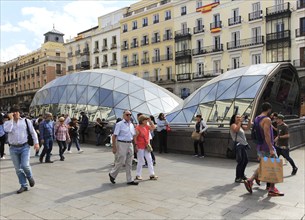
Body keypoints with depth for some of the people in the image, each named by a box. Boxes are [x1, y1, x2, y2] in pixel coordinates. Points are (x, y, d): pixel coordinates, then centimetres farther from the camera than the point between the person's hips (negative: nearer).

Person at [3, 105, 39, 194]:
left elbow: (33, 132, 6)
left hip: (24, 147, -2)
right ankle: (23, 186, 21)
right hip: (13, 148, 2)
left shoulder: (26, 121, 3)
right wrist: (11, 119, -13)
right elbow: (7, 130, -19)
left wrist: (36, 142, 1)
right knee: (18, 169, 8)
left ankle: (30, 177, 18)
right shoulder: (7, 122, 4)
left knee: (25, 165, -14)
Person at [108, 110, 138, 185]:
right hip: (122, 144, -6)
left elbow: (134, 136, 17)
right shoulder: (119, 124, -7)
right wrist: (114, 147, -13)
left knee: (129, 163, 9)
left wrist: (135, 145, 12)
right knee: (120, 162, -1)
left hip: (130, 144, 6)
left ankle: (130, 180, 16)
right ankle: (112, 174, 23)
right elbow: (114, 136, -10)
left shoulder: (131, 125, 12)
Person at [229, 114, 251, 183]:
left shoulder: (241, 126, 19)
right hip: (238, 145, -9)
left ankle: (242, 175, 31)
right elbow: (236, 129, -25)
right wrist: (240, 121, -22)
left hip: (243, 145, 9)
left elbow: (248, 127, 15)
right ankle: (237, 178, -3)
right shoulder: (233, 125, -6)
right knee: (240, 161, -10)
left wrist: (249, 120, 4)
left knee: (245, 160, 15)